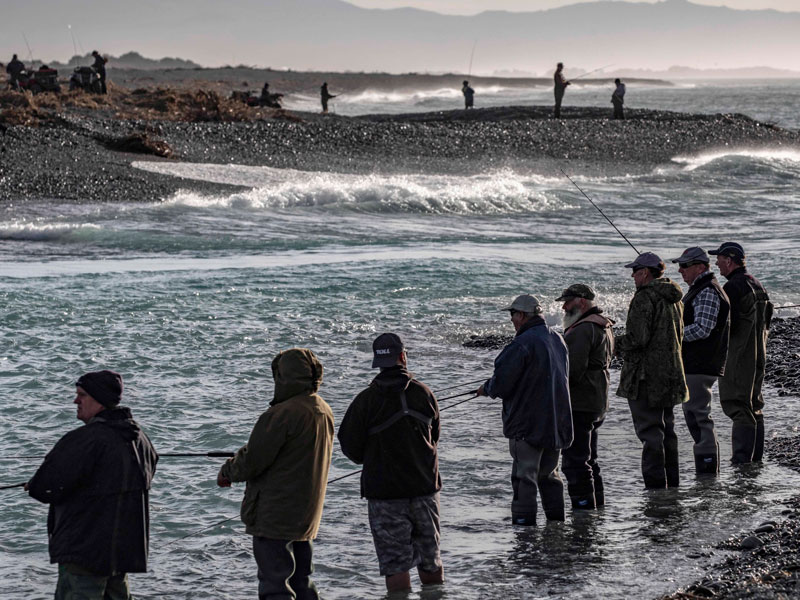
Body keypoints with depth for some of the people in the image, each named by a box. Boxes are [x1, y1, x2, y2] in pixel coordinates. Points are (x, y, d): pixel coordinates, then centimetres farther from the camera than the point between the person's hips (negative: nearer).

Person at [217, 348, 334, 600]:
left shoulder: (282, 415, -21)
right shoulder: (324, 411, 7)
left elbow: (252, 462, -17)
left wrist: (227, 471, 4)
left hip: (274, 517, -9)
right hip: (307, 516, 9)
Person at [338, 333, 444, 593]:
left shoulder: (366, 400, -12)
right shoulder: (423, 393, -2)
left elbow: (350, 447, -6)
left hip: (385, 492, -3)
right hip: (425, 487, 3)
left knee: (395, 563, 1)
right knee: (430, 559, 16)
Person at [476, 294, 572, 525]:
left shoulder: (522, 344, -18)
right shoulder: (557, 340, 11)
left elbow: (501, 382, -19)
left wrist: (486, 389, 5)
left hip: (527, 425, -8)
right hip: (556, 423, 8)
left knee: (524, 476, -4)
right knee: (549, 475, 18)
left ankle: (524, 521, -6)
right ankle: (556, 523, 22)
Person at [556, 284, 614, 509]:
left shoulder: (583, 330, -18)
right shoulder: (604, 327, 17)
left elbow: (573, 370, -24)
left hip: (579, 405, -11)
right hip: (597, 404, 11)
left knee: (574, 459, -8)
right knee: (588, 457, 20)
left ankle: (583, 504, -8)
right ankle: (597, 502, 27)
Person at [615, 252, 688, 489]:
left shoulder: (644, 298, -16)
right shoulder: (673, 298, 13)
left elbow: (637, 338, -21)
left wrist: (616, 344, -3)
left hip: (646, 374, -9)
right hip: (670, 373, 9)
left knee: (649, 429, -5)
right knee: (666, 427, 16)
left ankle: (655, 482, -7)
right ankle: (671, 481, 21)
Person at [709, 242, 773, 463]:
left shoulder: (732, 288, -16)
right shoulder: (756, 284, 15)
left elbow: (727, 325, -21)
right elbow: (766, 319, 21)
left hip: (738, 357, -9)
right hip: (758, 354, 9)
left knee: (737, 405, -7)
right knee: (754, 405, 15)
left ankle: (742, 456, -10)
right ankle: (755, 455, 20)